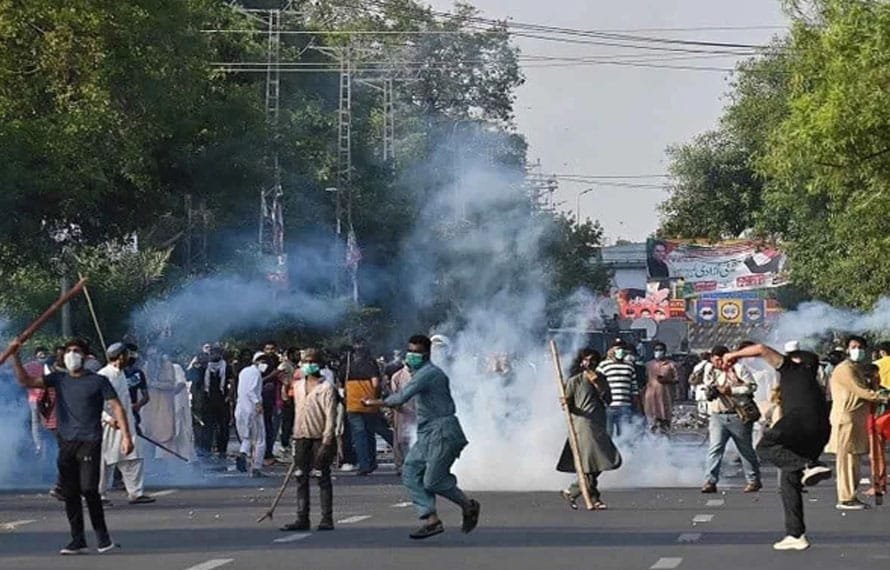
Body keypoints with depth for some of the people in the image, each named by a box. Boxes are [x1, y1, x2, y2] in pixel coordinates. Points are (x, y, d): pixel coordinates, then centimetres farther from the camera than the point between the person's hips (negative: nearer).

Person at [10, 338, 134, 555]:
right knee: (70, 493, 4)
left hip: (90, 442, -4)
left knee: (88, 488, -15)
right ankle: (77, 540, 11)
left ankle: (102, 534, 2)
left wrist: (126, 435, -11)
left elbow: (117, 407, -1)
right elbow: (26, 381, 7)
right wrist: (15, 356, -6)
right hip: (66, 443, 4)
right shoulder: (58, 379, 12)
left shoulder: (98, 381, 2)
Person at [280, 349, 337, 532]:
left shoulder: (326, 387, -7)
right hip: (302, 438, 6)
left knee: (323, 478, -2)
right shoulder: (298, 385, 12)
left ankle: (327, 519, 1)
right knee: (301, 478, 4)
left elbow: (330, 416, -11)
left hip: (320, 438, -6)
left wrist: (326, 442, -18)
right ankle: (302, 519, 7)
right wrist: (295, 436, 18)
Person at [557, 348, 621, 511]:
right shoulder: (574, 381, -1)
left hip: (599, 426, 6)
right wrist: (566, 405, -24)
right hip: (583, 425, -6)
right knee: (589, 463, -9)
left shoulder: (600, 379, 15)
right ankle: (594, 499, -2)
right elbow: (568, 404, -1)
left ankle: (571, 492, 15)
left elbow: (608, 401, 6)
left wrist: (598, 385, -6)